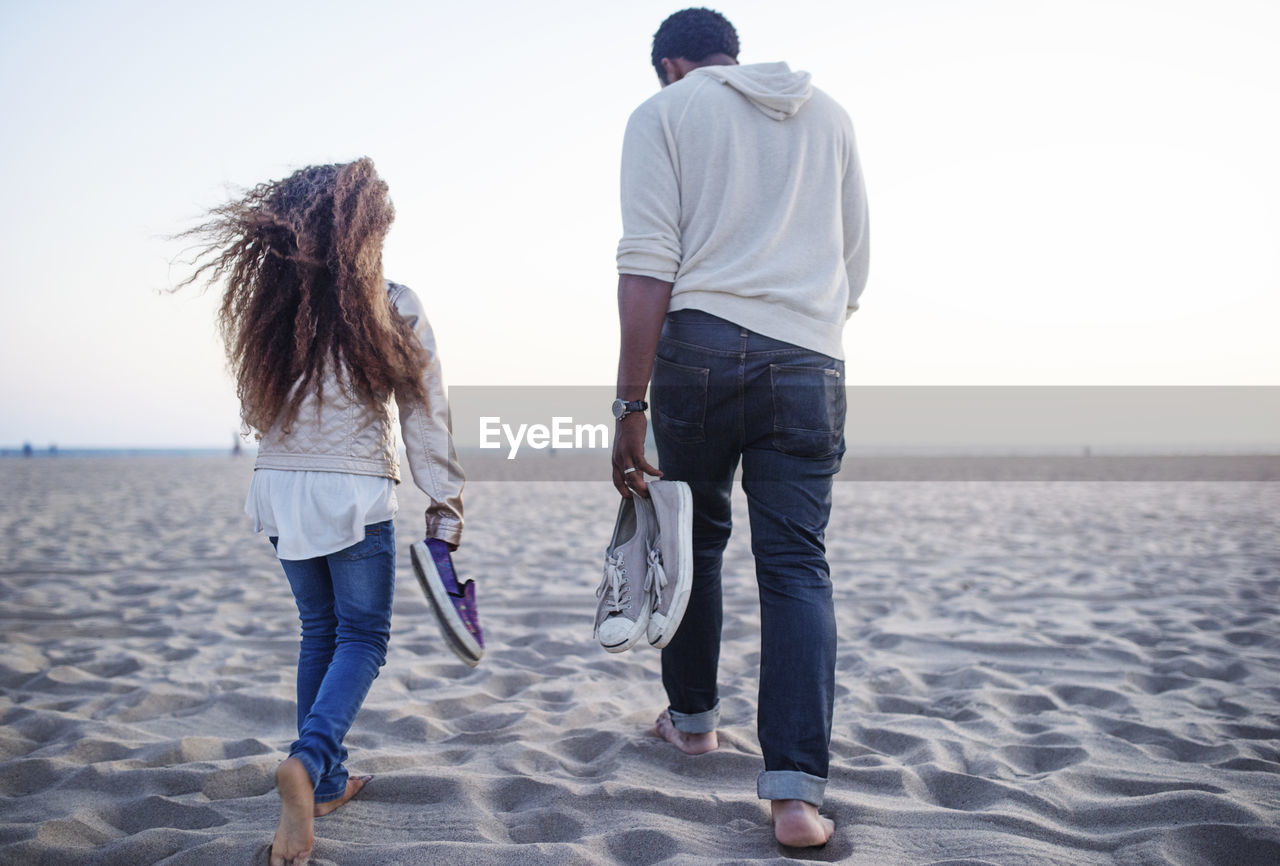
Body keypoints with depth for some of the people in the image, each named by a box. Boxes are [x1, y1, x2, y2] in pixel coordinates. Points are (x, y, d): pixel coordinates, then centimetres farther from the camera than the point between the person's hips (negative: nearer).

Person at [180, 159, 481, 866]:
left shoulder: (271, 305, 4)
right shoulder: (394, 309, -7)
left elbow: (258, 410, 6)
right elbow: (425, 416, -6)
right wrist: (445, 507, -1)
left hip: (279, 488, 5)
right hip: (355, 493, -4)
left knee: (320, 631, 18)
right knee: (362, 637, 8)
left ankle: (325, 784, 22)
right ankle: (308, 761, -15)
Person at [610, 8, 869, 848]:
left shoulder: (664, 111, 7)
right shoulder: (829, 113, 20)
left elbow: (648, 266, -5)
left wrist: (631, 407, -7)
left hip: (701, 345, -2)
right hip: (811, 361, 2)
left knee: (696, 537, 17)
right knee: (798, 567, 0)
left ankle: (693, 718, 31)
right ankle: (796, 792, -8)